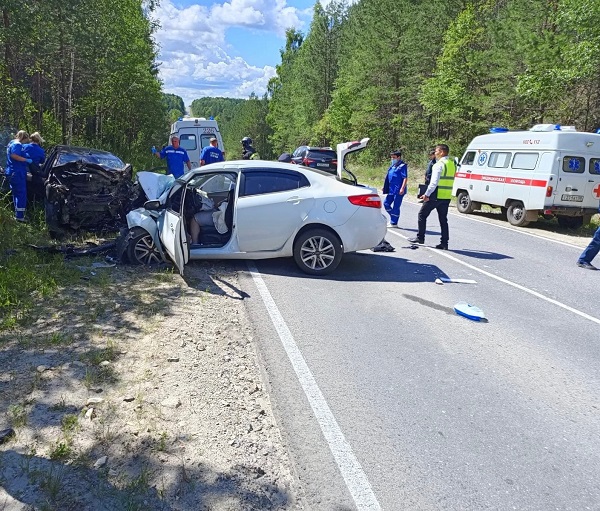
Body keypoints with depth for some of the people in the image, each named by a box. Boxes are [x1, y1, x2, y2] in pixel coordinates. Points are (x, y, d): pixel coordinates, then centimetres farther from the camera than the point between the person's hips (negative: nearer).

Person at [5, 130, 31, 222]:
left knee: (16, 194, 17)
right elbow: (14, 155, -29)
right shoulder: (17, 145, -14)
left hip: (12, 172, 11)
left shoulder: (11, 143, 19)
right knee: (22, 194, -9)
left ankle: (17, 214, 24)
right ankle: (19, 216, -11)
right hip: (17, 173, -11)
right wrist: (26, 160, -24)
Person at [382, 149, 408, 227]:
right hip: (391, 190, 9)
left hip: (398, 191, -9)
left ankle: (394, 223, 9)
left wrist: (402, 188, -23)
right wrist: (385, 187, 20)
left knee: (396, 207, -1)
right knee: (386, 203, 11)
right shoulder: (392, 166, 15)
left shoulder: (402, 166, -10)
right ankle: (393, 219, 24)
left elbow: (405, 178, -16)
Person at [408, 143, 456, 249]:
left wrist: (427, 194, -14)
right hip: (447, 196, 7)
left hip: (436, 196, -7)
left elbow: (434, 182, -19)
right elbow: (449, 180, 14)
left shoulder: (439, 164, -13)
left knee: (422, 214, 9)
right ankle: (444, 243, 7)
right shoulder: (452, 164, 11)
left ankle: (420, 238, 14)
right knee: (443, 219, 10)